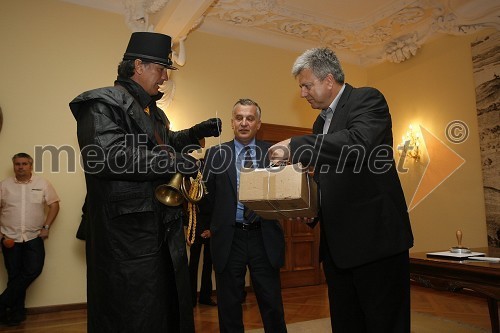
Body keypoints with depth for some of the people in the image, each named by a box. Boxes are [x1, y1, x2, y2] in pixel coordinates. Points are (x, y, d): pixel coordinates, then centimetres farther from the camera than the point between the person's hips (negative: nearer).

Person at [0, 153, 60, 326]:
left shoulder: (43, 183, 0)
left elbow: (54, 205, 2)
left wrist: (46, 227, -6)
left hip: (34, 237, 0)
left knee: (33, 271, -8)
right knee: (14, 276, 6)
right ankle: (16, 312, 20)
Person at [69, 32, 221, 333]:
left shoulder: (152, 110, 19)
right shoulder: (104, 103, -10)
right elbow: (105, 155, -26)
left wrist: (197, 133, 18)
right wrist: (173, 161, -23)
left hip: (164, 230, 9)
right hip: (127, 232, -9)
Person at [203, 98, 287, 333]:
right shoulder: (216, 154, 4)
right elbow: (207, 195, 4)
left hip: (264, 238, 0)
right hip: (229, 239, 0)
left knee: (272, 304, 10)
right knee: (229, 306, 13)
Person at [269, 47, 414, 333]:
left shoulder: (367, 99, -4)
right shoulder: (322, 122, 19)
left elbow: (359, 142, -27)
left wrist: (295, 147, -22)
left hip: (374, 236, -8)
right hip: (337, 243, 8)